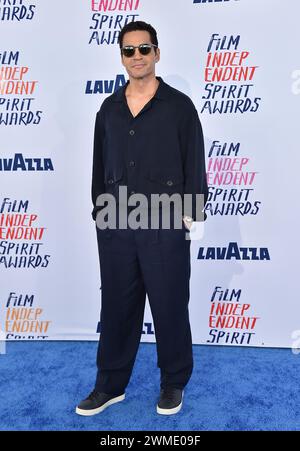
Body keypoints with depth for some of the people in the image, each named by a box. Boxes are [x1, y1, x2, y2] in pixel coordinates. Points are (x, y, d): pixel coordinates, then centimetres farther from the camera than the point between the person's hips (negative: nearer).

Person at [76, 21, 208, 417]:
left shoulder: (179, 106, 1)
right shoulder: (108, 109, 12)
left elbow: (194, 165, 0)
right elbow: (100, 166, 15)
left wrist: (188, 215, -5)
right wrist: (99, 211, 12)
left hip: (165, 225, -3)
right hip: (115, 225, 4)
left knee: (169, 305, 6)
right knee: (117, 305, 11)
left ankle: (174, 383, 27)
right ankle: (110, 384, 27)